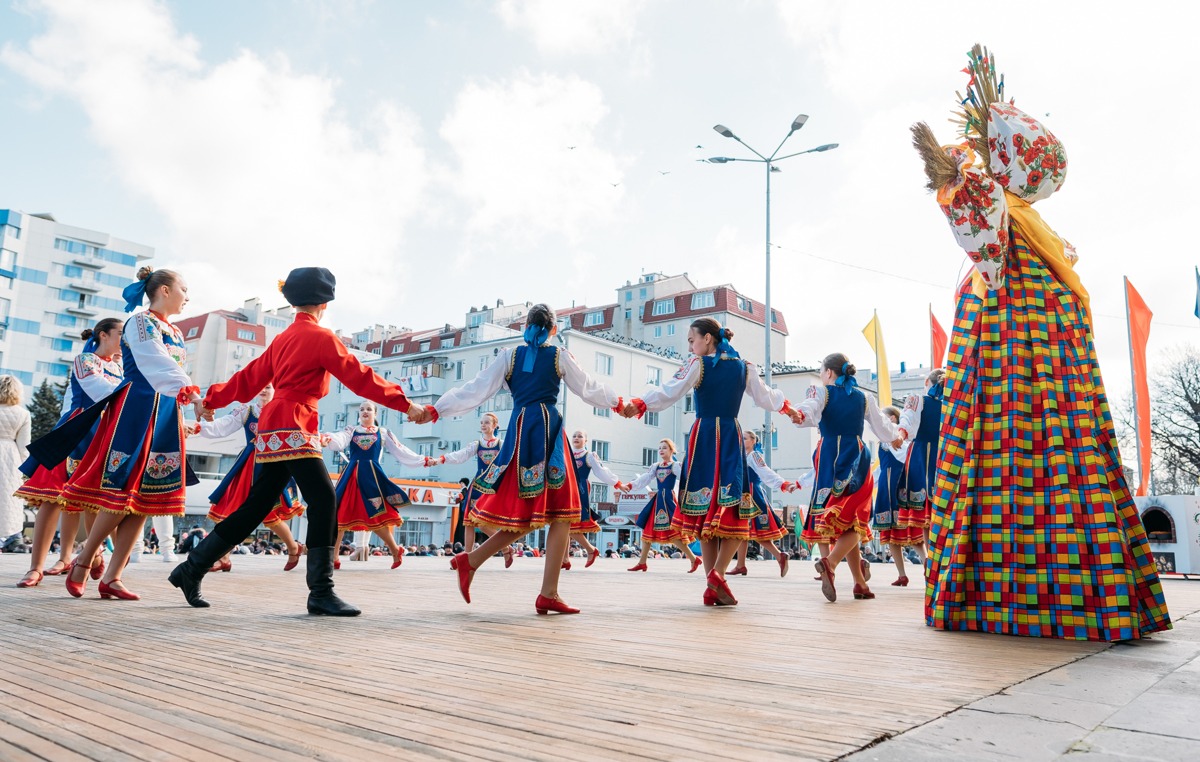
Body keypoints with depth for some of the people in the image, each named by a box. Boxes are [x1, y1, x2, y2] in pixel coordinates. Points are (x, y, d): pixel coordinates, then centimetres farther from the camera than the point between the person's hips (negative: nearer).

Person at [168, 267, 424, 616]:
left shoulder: (283, 339, 19)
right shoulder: (321, 337, -7)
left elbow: (249, 377, 23)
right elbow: (359, 377, -12)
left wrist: (212, 400, 33)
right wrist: (405, 404, -12)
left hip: (274, 430, 9)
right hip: (293, 428, -9)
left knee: (255, 508, 13)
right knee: (323, 499, -12)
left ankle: (191, 570, 22)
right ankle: (321, 592, -15)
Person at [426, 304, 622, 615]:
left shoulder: (508, 356, 11)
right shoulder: (560, 357, 6)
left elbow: (475, 390, 6)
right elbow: (589, 389, 18)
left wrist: (435, 409, 12)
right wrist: (616, 402, 36)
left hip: (519, 431, 4)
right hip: (548, 431, -4)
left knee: (525, 513, 12)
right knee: (559, 514, 0)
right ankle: (548, 594, -3)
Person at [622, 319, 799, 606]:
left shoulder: (698, 365, -3)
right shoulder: (745, 367, 9)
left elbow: (669, 393, -14)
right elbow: (765, 397, 21)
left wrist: (639, 404, -16)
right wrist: (788, 408, 38)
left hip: (703, 438, -1)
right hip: (731, 438, 2)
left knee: (704, 509, 5)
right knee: (734, 511, 4)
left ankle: (712, 587, 3)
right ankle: (717, 572, -19)